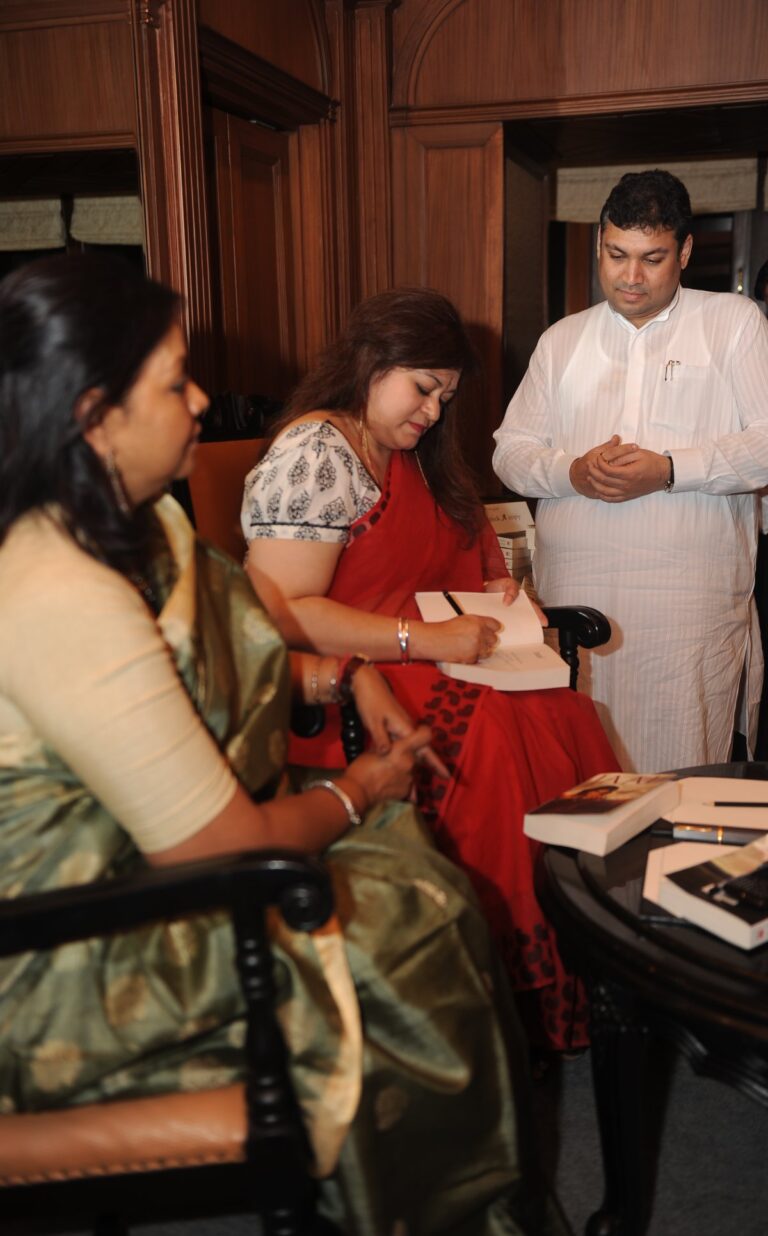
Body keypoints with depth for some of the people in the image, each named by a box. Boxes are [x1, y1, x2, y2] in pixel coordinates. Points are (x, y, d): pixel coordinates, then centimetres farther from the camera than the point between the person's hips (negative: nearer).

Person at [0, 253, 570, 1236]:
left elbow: (211, 659, 20)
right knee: (417, 937, -5)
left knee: (422, 871, 2)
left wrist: (337, 673, 4)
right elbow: (223, 851, -25)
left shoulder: (131, 521, 1)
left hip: (142, 855, 9)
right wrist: (358, 791, -6)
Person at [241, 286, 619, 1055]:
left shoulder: (408, 453, 18)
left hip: (420, 664, 9)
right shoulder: (313, 456, -11)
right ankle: (516, 991, -13)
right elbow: (283, 612, -21)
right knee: (493, 738, -29)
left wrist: (493, 589, 12)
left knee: (561, 707, -15)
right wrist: (425, 639, -23)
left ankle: (577, 976, -10)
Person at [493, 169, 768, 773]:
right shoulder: (562, 340, 18)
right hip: (574, 593, 3)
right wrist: (571, 472, -6)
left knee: (679, 776, -2)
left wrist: (668, 470, -14)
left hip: (691, 595, -2)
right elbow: (510, 450, 14)